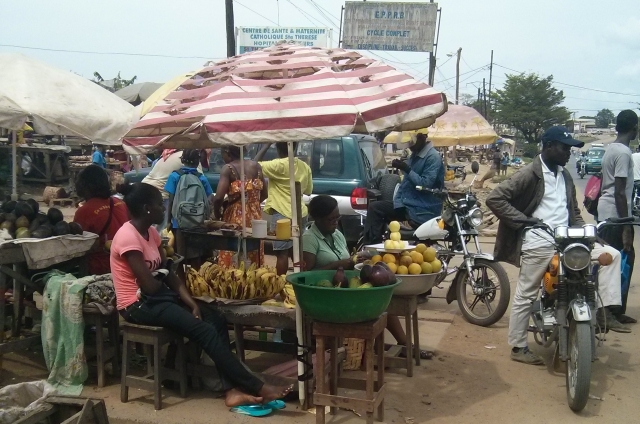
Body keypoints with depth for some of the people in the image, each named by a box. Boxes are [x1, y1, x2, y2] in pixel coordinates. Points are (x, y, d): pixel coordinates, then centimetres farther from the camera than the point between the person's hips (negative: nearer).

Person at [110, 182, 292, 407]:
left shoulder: (150, 231, 10)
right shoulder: (128, 236, -19)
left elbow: (168, 274, 8)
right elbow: (149, 285, -22)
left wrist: (191, 302, -6)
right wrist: (171, 288, 0)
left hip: (156, 297, 9)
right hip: (138, 304, -9)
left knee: (216, 320, -7)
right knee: (205, 331, -20)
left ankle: (231, 390, -12)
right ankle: (257, 388, -15)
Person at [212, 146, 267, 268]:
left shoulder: (228, 168, -11)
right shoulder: (255, 166, 4)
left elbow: (219, 197, -19)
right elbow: (264, 194, 9)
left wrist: (217, 215, -3)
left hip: (235, 217, -5)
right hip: (255, 216, 5)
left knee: (230, 260, 3)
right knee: (255, 259, 14)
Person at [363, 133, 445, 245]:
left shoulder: (433, 157, -13)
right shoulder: (415, 155, 16)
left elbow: (426, 184, -23)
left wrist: (407, 169, -25)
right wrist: (397, 200, 6)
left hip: (423, 210, -9)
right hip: (406, 204, 9)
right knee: (374, 207, -2)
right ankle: (373, 246, -11)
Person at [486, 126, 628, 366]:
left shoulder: (565, 175, 14)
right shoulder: (530, 174, -10)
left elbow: (573, 210, 24)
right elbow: (495, 198, -15)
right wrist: (522, 221, -16)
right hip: (539, 244, -7)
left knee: (610, 254, -3)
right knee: (525, 296, 0)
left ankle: (605, 311, -5)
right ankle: (518, 347, 12)